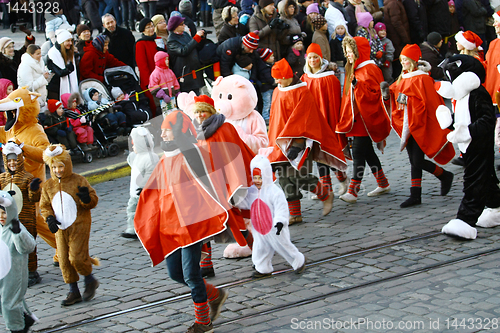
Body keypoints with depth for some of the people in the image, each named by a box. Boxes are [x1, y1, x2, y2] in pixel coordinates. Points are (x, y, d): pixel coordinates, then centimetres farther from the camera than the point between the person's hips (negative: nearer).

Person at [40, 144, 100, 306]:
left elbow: (93, 201, -4)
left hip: (79, 225, -4)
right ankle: (74, 292, 18)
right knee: (64, 260, 5)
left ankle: (90, 281, 16)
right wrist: (49, 218, -7)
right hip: (60, 229, 5)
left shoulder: (79, 181, -7)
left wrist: (87, 198, -27)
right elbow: (45, 206, 12)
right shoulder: (48, 186, 4)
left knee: (76, 257, -11)